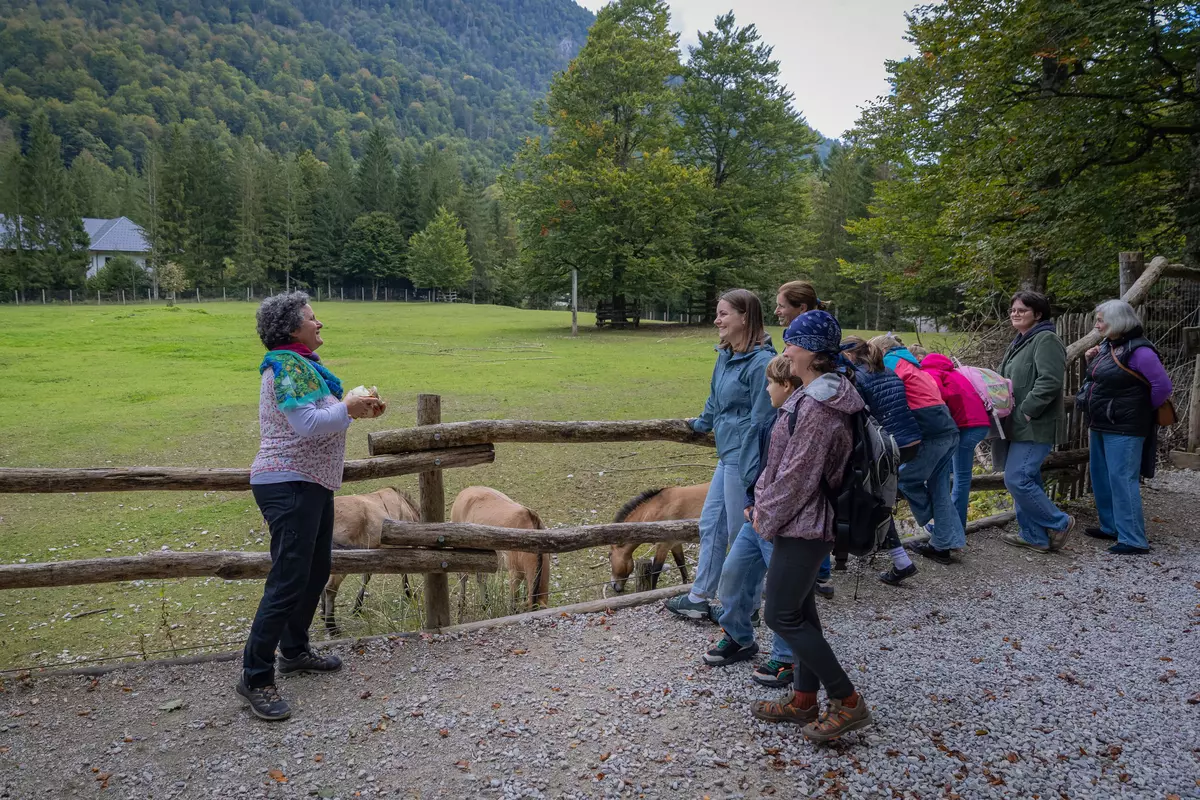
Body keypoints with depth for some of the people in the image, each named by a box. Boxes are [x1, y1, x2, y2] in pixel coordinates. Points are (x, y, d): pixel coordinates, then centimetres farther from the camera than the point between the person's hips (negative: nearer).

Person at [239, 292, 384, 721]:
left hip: (312, 483, 11)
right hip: (289, 487, -11)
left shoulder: (302, 364, 14)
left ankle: (294, 651, 33)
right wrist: (348, 408, -15)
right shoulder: (287, 366, -17)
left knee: (316, 570, 18)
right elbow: (306, 423, -27)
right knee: (288, 582, -9)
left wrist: (358, 410, 5)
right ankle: (255, 678, 1)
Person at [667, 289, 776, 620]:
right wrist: (700, 424, 40)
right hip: (727, 456, 9)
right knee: (711, 525, 16)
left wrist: (751, 475, -20)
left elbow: (761, 423, -20)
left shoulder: (760, 362, -18)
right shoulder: (726, 355, 7)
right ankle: (699, 598, 28)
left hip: (744, 460, -9)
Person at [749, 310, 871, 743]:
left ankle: (848, 702, 9)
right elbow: (782, 458, 14)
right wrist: (764, 501, 9)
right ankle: (803, 701, 28)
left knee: (782, 616, -1)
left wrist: (768, 517, -9)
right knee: (800, 611, 16)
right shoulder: (812, 395, 9)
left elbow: (798, 476, -21)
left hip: (803, 527, -10)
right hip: (811, 523, 10)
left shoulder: (817, 407, -24)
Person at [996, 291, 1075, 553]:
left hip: (1034, 426, -10)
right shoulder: (1021, 342, 19)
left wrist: (1026, 411, -22)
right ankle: (1034, 535, 20)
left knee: (1016, 480, -12)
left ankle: (1059, 523, 4)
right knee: (1027, 480, 12)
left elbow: (1049, 381, -23)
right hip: (1020, 425, 10)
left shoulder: (1046, 340, -12)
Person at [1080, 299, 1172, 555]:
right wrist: (1092, 361, 4)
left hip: (1123, 429, -10)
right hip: (1100, 425, 10)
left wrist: (1145, 410, -4)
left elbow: (1163, 386, -18)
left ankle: (1133, 540, -3)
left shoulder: (1139, 351, -18)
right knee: (1101, 479, 17)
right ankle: (1111, 527, 30)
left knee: (1122, 480, -8)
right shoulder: (1106, 346, 9)